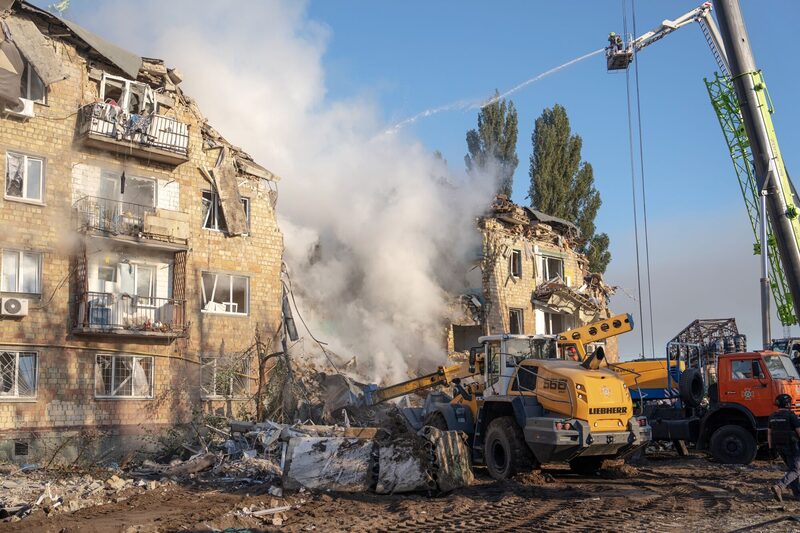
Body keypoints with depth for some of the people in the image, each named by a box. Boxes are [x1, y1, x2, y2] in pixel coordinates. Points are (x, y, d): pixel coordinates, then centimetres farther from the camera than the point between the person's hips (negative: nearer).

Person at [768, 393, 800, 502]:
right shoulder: (791, 415, -14)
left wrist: (771, 448, 13)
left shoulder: (773, 416, 6)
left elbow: (769, 433, 9)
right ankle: (779, 487, -23)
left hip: (779, 446, 7)